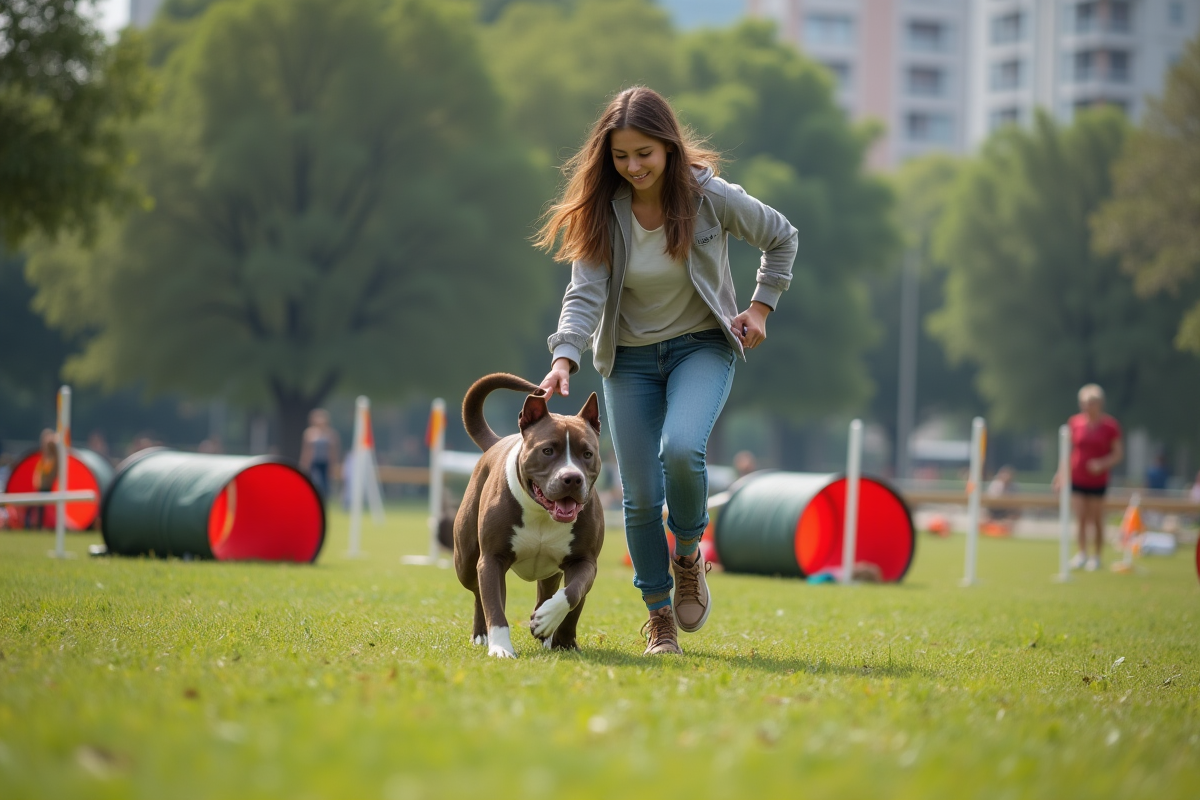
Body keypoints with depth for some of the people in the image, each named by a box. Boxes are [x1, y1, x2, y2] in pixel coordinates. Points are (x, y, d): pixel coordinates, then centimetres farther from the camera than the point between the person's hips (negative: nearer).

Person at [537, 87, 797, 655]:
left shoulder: (711, 197, -14)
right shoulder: (601, 211, -11)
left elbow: (781, 238, 3)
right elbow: (585, 294, -19)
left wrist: (761, 307, -2)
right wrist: (564, 359, -34)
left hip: (702, 346, -2)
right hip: (629, 357, 2)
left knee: (681, 448, -30)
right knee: (640, 495, -1)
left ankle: (689, 554, -1)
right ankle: (659, 615, 18)